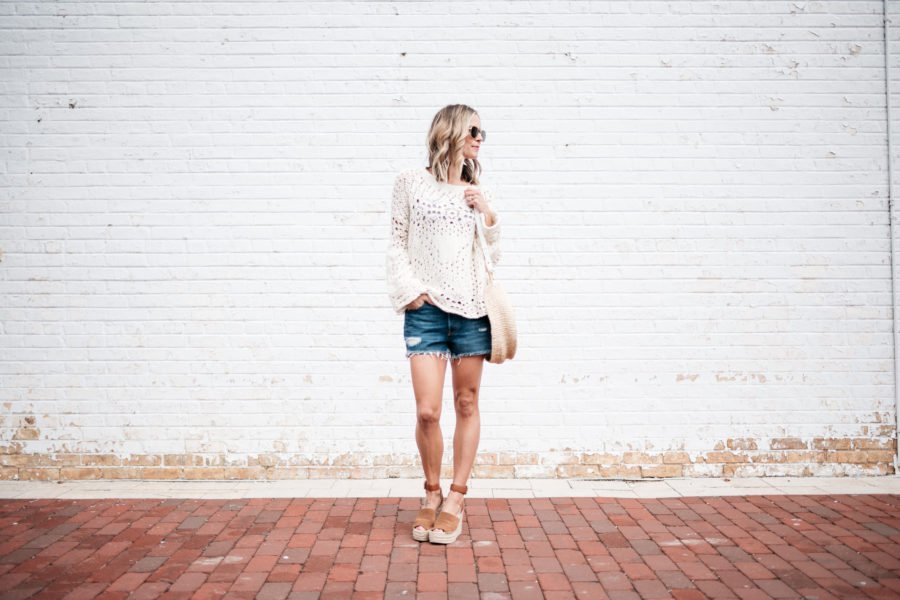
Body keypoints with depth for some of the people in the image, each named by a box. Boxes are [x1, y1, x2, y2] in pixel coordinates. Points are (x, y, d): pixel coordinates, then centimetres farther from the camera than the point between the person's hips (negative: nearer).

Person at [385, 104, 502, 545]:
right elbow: (397, 245, 5)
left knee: (467, 405, 5)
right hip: (426, 309, -3)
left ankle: (455, 500, 17)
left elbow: (493, 257, 15)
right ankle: (432, 494, 16)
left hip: (471, 307, 3)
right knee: (427, 411, -8)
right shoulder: (411, 182, 5)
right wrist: (410, 290, -7)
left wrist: (490, 217, 0)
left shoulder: (478, 192, 13)